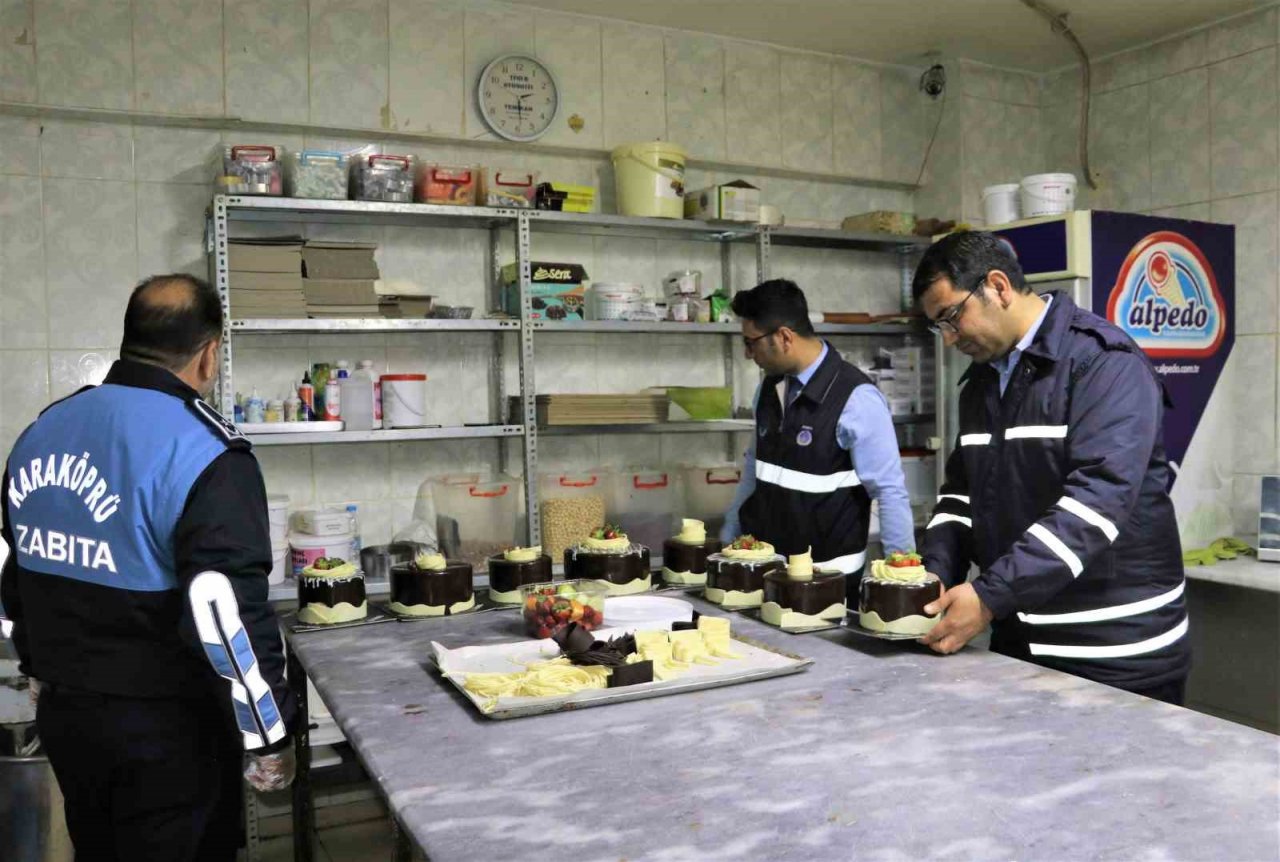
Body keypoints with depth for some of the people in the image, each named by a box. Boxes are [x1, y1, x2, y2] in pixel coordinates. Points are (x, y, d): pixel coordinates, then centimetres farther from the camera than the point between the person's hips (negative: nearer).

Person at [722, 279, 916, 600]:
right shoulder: (770, 387, 3)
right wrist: (727, 540, 16)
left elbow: (890, 492, -16)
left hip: (829, 578, -6)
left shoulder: (856, 398, -18)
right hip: (765, 566, 6)